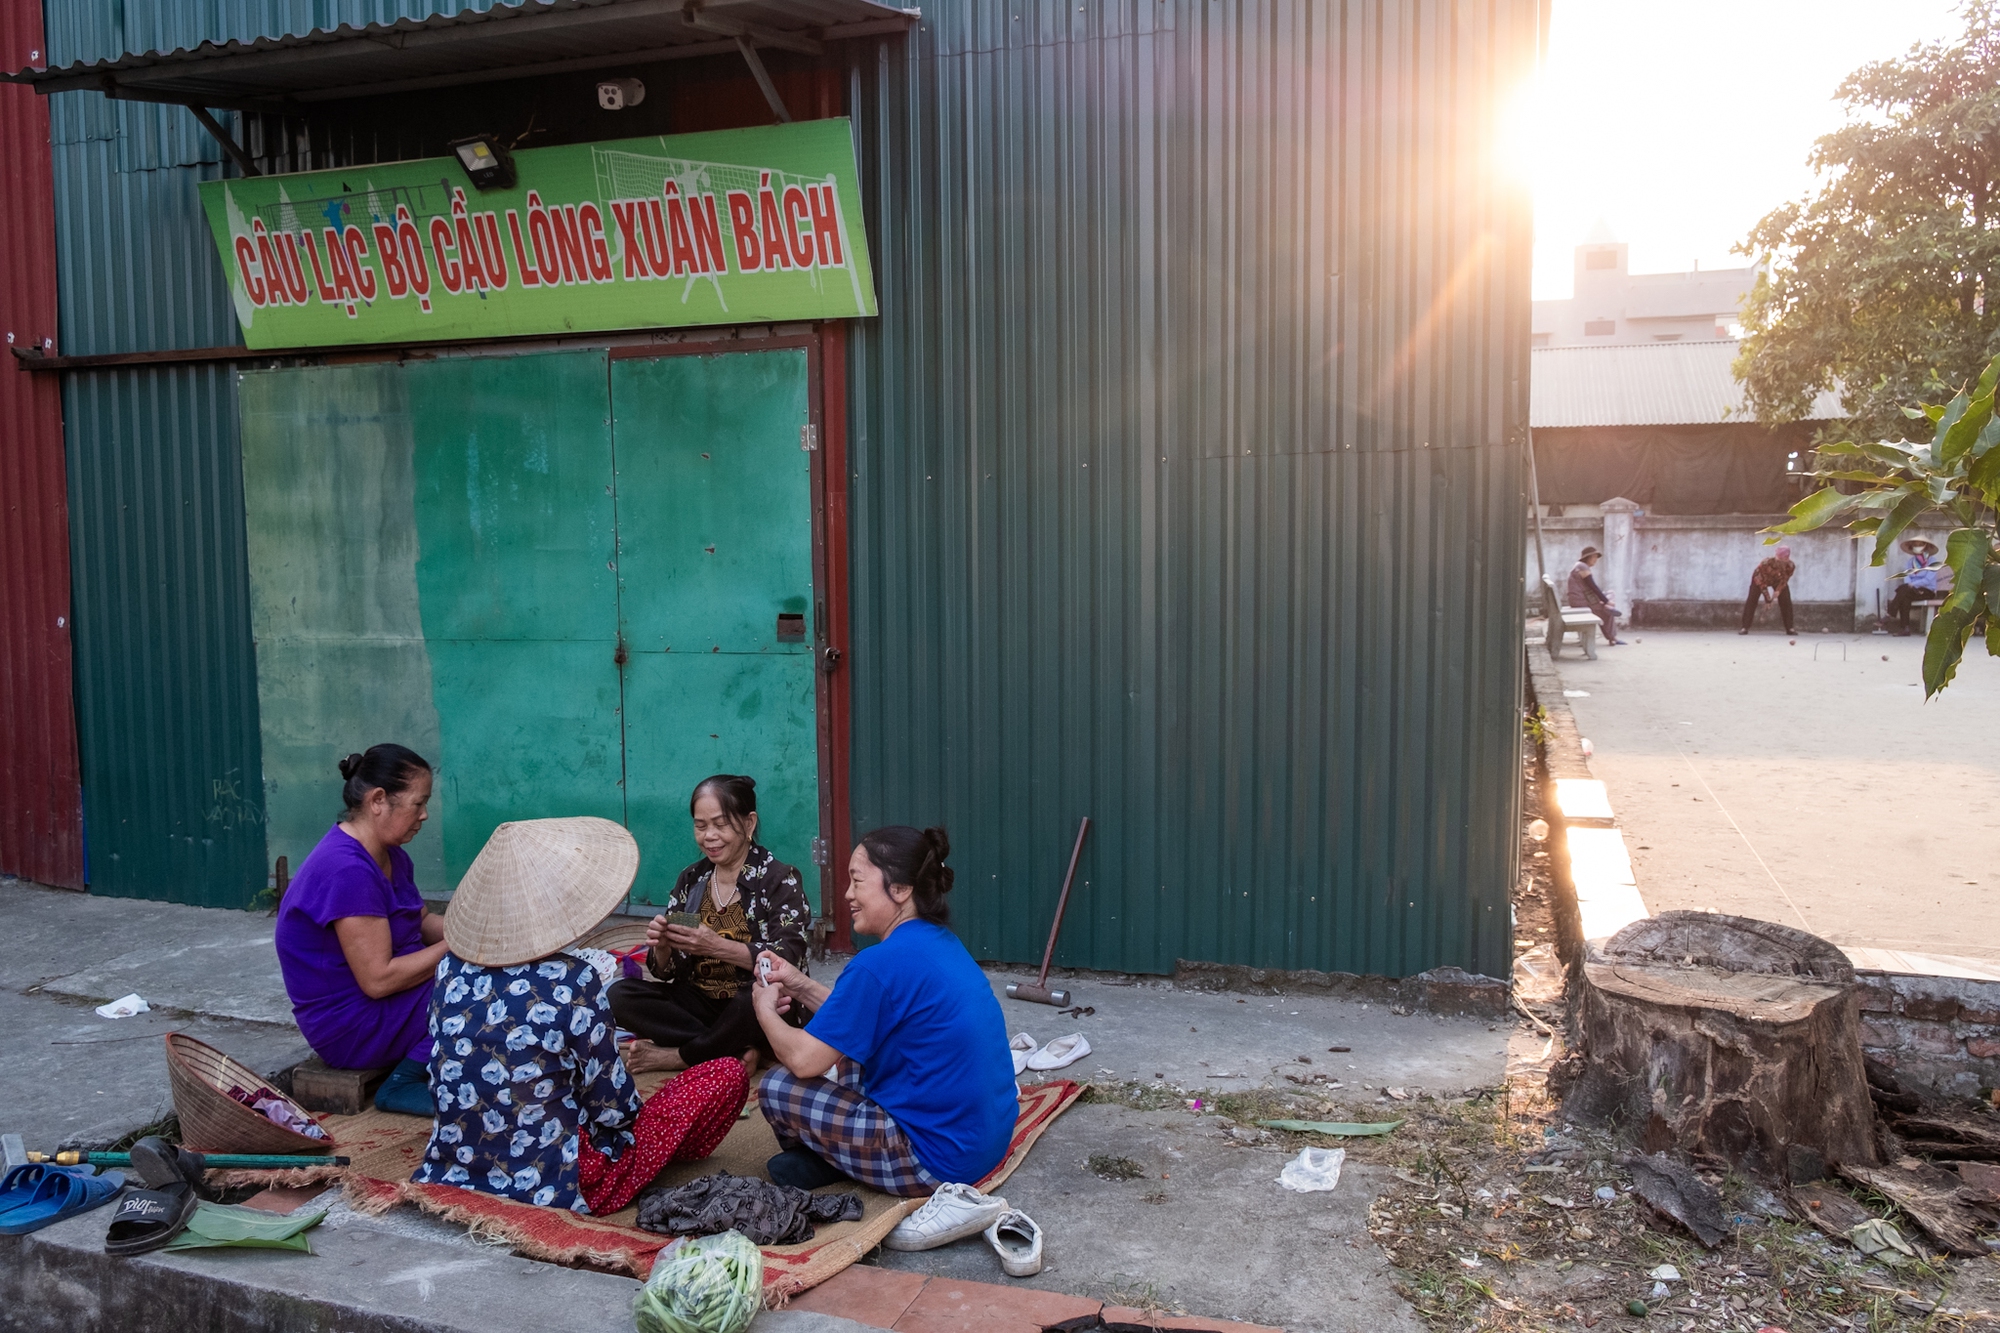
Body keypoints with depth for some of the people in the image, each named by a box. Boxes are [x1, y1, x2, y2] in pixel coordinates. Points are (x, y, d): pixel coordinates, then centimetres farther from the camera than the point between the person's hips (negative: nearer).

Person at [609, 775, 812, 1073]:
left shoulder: (779, 879, -5)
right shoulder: (690, 880, 9)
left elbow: (788, 958, -17)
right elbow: (666, 971, 10)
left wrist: (717, 946, -28)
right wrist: (661, 946, -14)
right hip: (699, 1002, 5)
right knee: (620, 996, -17)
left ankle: (679, 1056, -12)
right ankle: (738, 1051, -20)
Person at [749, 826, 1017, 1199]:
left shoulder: (882, 964, -21)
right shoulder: (941, 942, 6)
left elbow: (803, 1060, -16)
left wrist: (766, 1009, 3)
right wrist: (801, 986, 10)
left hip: (940, 1161, -9)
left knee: (775, 1088, -2)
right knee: (853, 1039, 23)